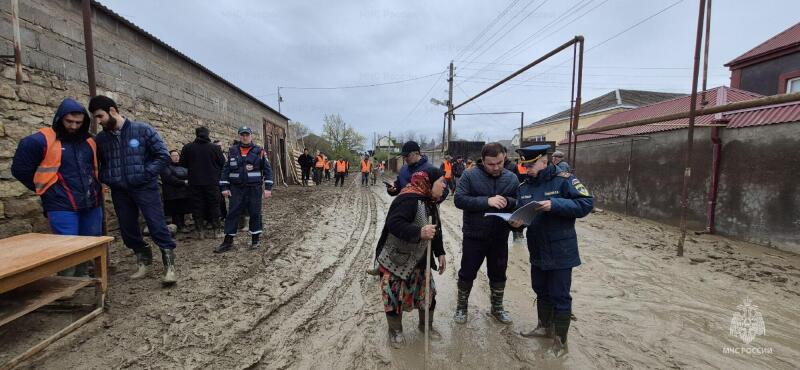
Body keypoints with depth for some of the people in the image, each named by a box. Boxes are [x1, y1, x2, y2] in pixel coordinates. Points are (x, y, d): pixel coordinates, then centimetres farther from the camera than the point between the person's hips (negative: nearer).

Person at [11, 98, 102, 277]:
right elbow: (20, 169, 0)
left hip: (92, 203, 5)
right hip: (62, 206, -5)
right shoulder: (41, 140, -7)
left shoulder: (89, 140, 9)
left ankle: (82, 276, 30)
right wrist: (45, 189, 4)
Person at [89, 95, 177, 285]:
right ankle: (143, 260, 30)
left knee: (157, 227, -8)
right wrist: (106, 179, 4)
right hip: (119, 192, 5)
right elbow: (99, 164, 22)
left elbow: (163, 155, -6)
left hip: (145, 188, -5)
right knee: (128, 230, 11)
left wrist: (145, 174, -12)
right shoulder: (101, 138, 7)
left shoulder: (142, 130, -6)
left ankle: (169, 265, 0)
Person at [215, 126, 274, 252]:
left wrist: (268, 187, -7)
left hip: (254, 188, -2)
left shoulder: (259, 151, 0)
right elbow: (226, 169, 9)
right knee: (232, 213, 3)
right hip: (236, 188, 2)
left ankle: (255, 239, 18)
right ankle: (228, 241, 10)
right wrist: (225, 187, 2)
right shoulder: (232, 151, 7)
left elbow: (267, 169, -1)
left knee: (255, 213, 5)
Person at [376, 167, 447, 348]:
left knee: (428, 292, 14)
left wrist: (440, 253, 13)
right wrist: (419, 232, -45)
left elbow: (436, 230, 15)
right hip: (396, 260, -8)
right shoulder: (409, 199, -27)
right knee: (395, 296, 2)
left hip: (420, 260, 8)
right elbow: (394, 223, -36)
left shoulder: (431, 201, 4)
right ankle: (395, 330, 28)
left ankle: (426, 325, 39)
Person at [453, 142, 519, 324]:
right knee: (467, 273, 11)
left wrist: (507, 201, -22)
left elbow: (520, 203, 1)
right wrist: (487, 201, -28)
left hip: (500, 237, 3)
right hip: (474, 236, -3)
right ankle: (461, 306, 32)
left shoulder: (512, 178, -1)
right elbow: (459, 199, -19)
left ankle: (497, 307, 39)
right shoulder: (470, 176, -11)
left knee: (498, 274, 18)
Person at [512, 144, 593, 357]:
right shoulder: (524, 186, 4)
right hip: (537, 251, 6)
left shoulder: (564, 180, -14)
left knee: (560, 296, 5)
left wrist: (555, 204, -29)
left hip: (560, 252, -6)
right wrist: (517, 221, -16)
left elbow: (587, 203, -19)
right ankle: (545, 327, 42)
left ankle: (560, 341, 21)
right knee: (541, 291, 21)